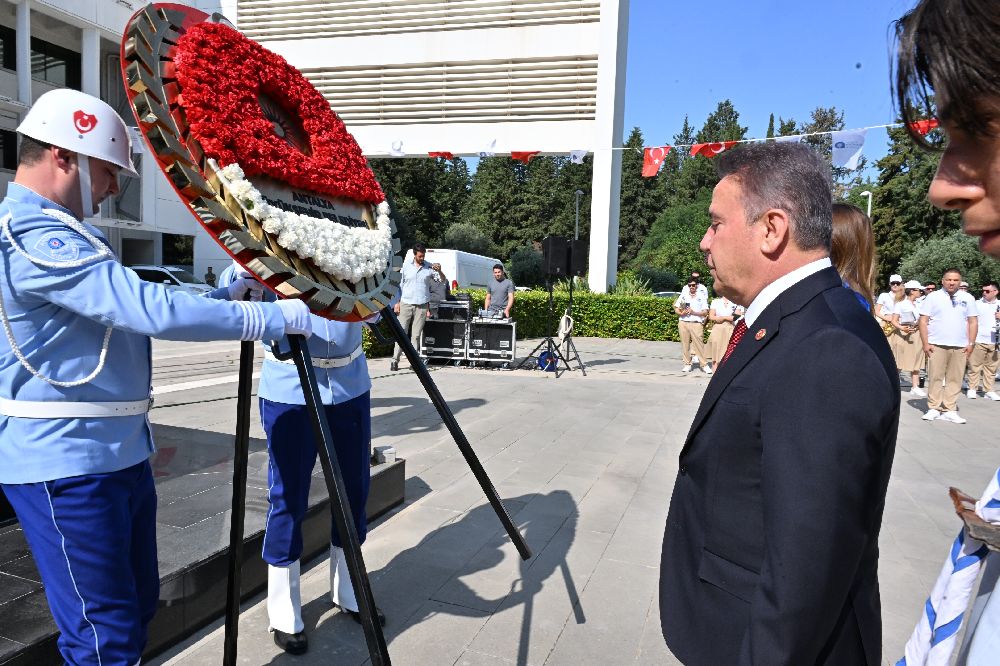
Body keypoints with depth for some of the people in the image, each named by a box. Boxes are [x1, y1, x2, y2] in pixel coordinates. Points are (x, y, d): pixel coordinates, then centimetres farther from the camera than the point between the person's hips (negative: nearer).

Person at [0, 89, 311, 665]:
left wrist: (222, 296, 7)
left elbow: (131, 307, 19)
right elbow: (152, 311, -28)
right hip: (69, 465, -10)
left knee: (136, 607, 20)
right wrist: (272, 319, -22)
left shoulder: (51, 232, 16)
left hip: (117, 454, 10)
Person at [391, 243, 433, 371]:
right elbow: (400, 284, 8)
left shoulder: (429, 267, 3)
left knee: (416, 335, 2)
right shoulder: (406, 265, 4)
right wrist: (397, 302, 3)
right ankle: (395, 360, 4)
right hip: (406, 303, 0)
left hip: (422, 305, 0)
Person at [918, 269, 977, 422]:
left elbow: (973, 322, 12)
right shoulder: (933, 297, 4)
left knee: (955, 379, 2)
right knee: (935, 377, -3)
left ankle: (949, 410, 6)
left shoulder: (968, 298, 11)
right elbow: (923, 321, 1)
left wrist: (971, 343, 3)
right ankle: (933, 408, 2)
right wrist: (925, 344, -5)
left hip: (960, 346, 2)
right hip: (937, 345, -2)